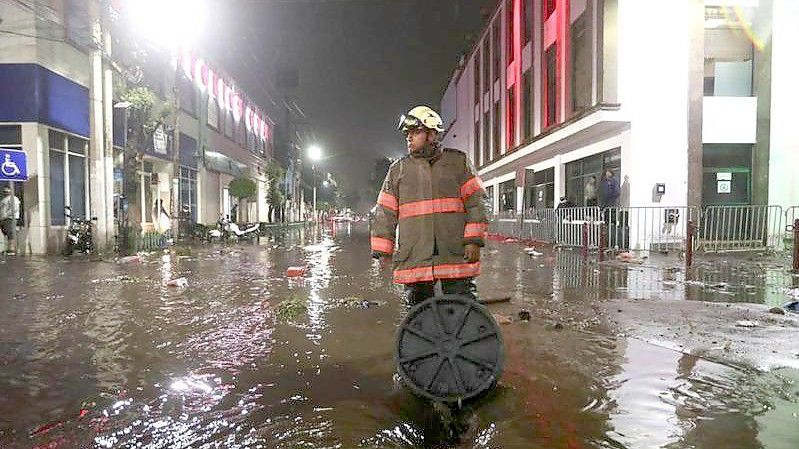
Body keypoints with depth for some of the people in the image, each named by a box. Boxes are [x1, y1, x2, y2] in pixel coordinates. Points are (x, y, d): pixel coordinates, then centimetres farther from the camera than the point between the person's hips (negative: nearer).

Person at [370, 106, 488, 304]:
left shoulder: (458, 161, 8)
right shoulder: (398, 169, 12)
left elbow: (476, 200, 3)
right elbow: (384, 213, 10)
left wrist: (474, 241, -7)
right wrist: (381, 251, 4)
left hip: (457, 256, -2)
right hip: (413, 259, 2)